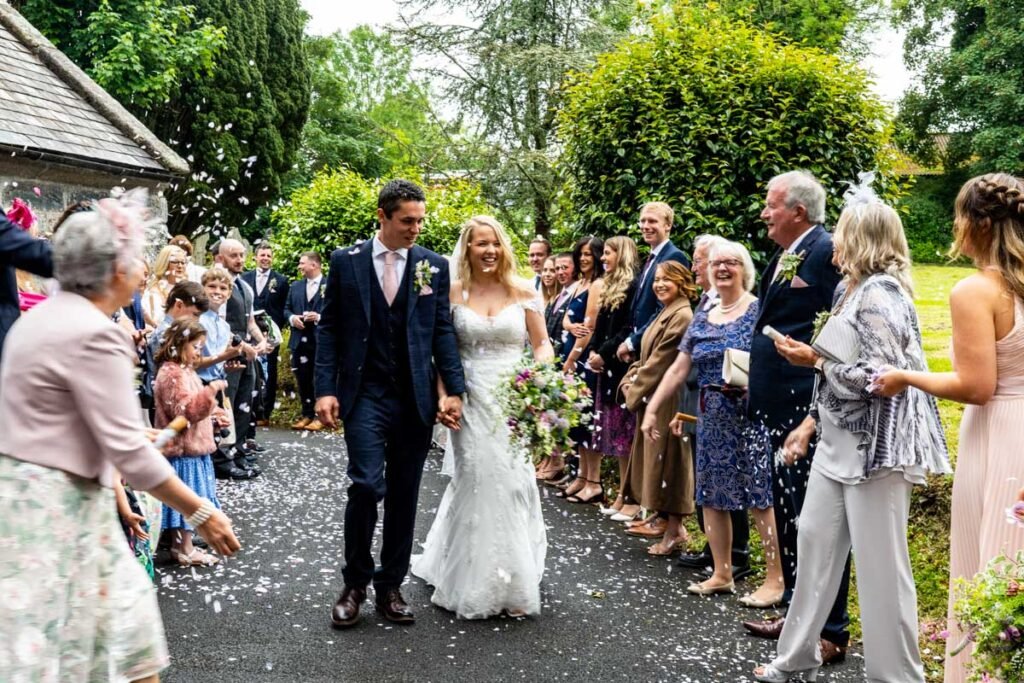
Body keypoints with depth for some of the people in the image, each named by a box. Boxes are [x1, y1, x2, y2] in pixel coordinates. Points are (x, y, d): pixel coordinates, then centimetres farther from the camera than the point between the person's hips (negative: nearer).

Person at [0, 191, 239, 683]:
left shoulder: (41, 317, 10)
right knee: (42, 642, 0)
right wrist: (199, 512, -16)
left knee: (118, 605, 17)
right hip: (54, 503, -10)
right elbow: (128, 448, -22)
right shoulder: (93, 333, -20)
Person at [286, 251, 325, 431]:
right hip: (300, 341, 6)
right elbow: (287, 308, 17)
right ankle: (307, 415, 18)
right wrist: (292, 317, -4)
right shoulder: (295, 286, 14)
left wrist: (319, 317, -20)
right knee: (303, 380, 9)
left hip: (321, 341, -6)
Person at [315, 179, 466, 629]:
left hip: (416, 398, 2)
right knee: (367, 485, -11)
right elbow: (329, 328, 3)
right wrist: (325, 389, -6)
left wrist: (453, 390, -2)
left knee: (404, 494, 8)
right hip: (365, 394, -2)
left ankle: (390, 585, 22)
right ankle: (355, 583, 10)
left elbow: (443, 331, 6)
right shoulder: (346, 261, 2)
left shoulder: (434, 266, 5)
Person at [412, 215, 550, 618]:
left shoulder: (524, 292, 4)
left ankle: (512, 580, 19)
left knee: (513, 485, 3)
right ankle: (475, 583, 16)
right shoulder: (453, 293, 3)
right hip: (471, 401, -1)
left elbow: (542, 343, 6)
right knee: (476, 485, 1)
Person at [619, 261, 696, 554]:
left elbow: (660, 360, -18)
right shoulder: (665, 314, 15)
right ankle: (672, 526, 22)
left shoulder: (681, 316, -16)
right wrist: (630, 381, 2)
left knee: (666, 460, -2)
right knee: (656, 461, 13)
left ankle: (673, 532, 8)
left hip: (667, 400, -10)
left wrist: (635, 391, -11)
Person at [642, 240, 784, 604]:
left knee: (760, 495, -4)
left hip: (751, 414, -6)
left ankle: (775, 579, 5)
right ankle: (722, 574, 21)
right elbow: (678, 369, 14)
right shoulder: (702, 318, 13)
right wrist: (651, 409, 11)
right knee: (711, 495, 9)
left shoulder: (758, 310, -5)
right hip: (712, 417, 7)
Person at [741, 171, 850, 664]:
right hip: (780, 407, 10)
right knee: (788, 514, 18)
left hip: (809, 409, -10)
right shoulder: (784, 256, 16)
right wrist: (760, 390, 15)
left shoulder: (827, 251, -13)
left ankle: (832, 631, 10)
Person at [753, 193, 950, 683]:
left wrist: (815, 361, -14)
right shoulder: (852, 290, 13)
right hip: (839, 442, 10)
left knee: (879, 564, 0)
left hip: (874, 446, -10)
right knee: (814, 541, 14)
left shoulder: (879, 294, -16)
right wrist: (810, 423, 16)